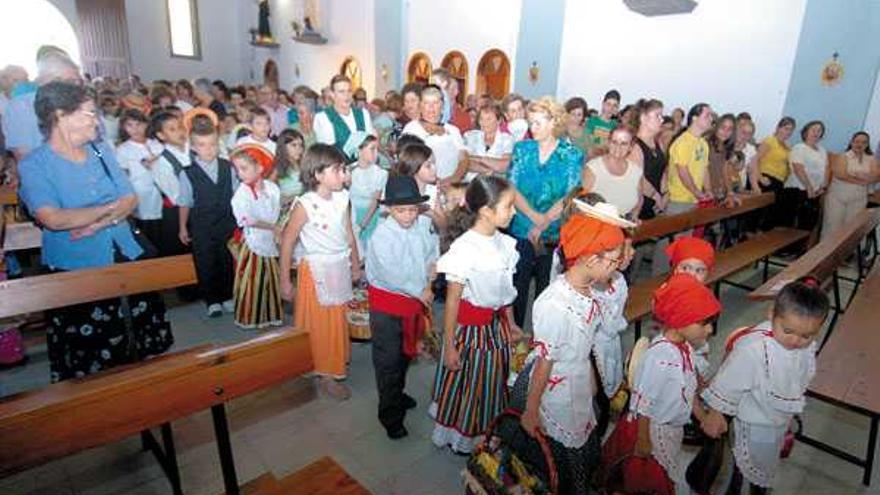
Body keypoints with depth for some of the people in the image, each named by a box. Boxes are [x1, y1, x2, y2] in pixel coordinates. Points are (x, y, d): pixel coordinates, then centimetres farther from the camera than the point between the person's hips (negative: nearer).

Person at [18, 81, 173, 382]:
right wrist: (111, 207, -12)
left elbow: (131, 200, 3)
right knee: (91, 355, 3)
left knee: (150, 342, 10)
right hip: (77, 271, -5)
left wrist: (99, 223, -15)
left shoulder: (101, 151, 8)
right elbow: (54, 220, -23)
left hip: (126, 256, 5)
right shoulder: (33, 166, -9)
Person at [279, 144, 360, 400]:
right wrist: (285, 280, -10)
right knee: (320, 324, 9)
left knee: (337, 321, 19)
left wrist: (355, 264, 13)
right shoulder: (305, 205, -20)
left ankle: (334, 365, 40)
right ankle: (325, 374, 25)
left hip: (340, 268, 5)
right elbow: (287, 241, -14)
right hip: (316, 271, -5)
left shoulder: (343, 198, -5)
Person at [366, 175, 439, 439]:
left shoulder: (425, 224, -8)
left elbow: (433, 251, 9)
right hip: (387, 302, -5)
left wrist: (430, 273, -7)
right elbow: (391, 274, -26)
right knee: (388, 360, 4)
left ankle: (397, 394, 48)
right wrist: (421, 292, -18)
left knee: (406, 352, 24)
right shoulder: (382, 234, -23)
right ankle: (391, 415, 19)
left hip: (416, 299, 6)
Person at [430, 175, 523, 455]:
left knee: (493, 381, 21)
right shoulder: (464, 249, -25)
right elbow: (452, 301, -19)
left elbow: (504, 288, 8)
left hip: (497, 324, 7)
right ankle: (457, 437, 38)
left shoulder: (504, 243, -4)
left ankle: (484, 432, 45)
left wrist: (510, 324, 14)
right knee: (464, 384, 13)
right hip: (470, 327, -7)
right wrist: (449, 346, -14)